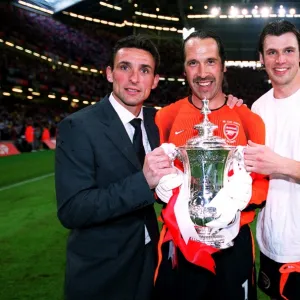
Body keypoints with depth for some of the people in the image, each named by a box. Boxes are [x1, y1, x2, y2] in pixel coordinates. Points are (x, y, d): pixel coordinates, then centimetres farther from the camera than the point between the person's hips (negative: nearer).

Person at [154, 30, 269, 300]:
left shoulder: (249, 120, -3)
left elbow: (264, 180, -1)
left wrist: (236, 202, -18)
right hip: (178, 241, 0)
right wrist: (165, 185, -16)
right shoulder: (166, 117, -2)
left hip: (233, 243, 0)